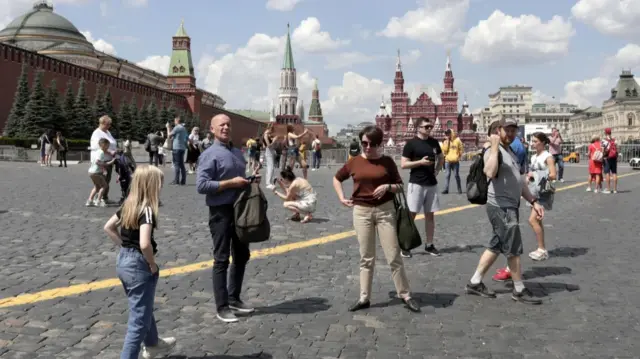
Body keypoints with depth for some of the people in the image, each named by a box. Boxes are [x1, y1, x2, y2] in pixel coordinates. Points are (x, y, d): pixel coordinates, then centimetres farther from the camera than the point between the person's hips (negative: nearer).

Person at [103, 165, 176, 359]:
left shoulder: (128, 205, 3)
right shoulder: (147, 210, -22)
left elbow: (108, 227, 14)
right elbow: (144, 244, -34)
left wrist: (125, 246, 12)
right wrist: (152, 264, -17)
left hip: (123, 260, 9)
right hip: (138, 265, -9)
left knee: (144, 308, 28)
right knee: (139, 319, 3)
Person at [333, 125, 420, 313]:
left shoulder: (387, 162, -1)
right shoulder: (354, 162, 3)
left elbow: (400, 186, 4)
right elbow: (337, 178, 18)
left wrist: (388, 186, -16)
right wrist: (341, 198, 6)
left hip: (385, 210, -1)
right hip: (361, 211, 1)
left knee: (393, 256, 1)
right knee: (366, 258, 8)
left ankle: (405, 296, 13)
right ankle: (364, 298, 16)